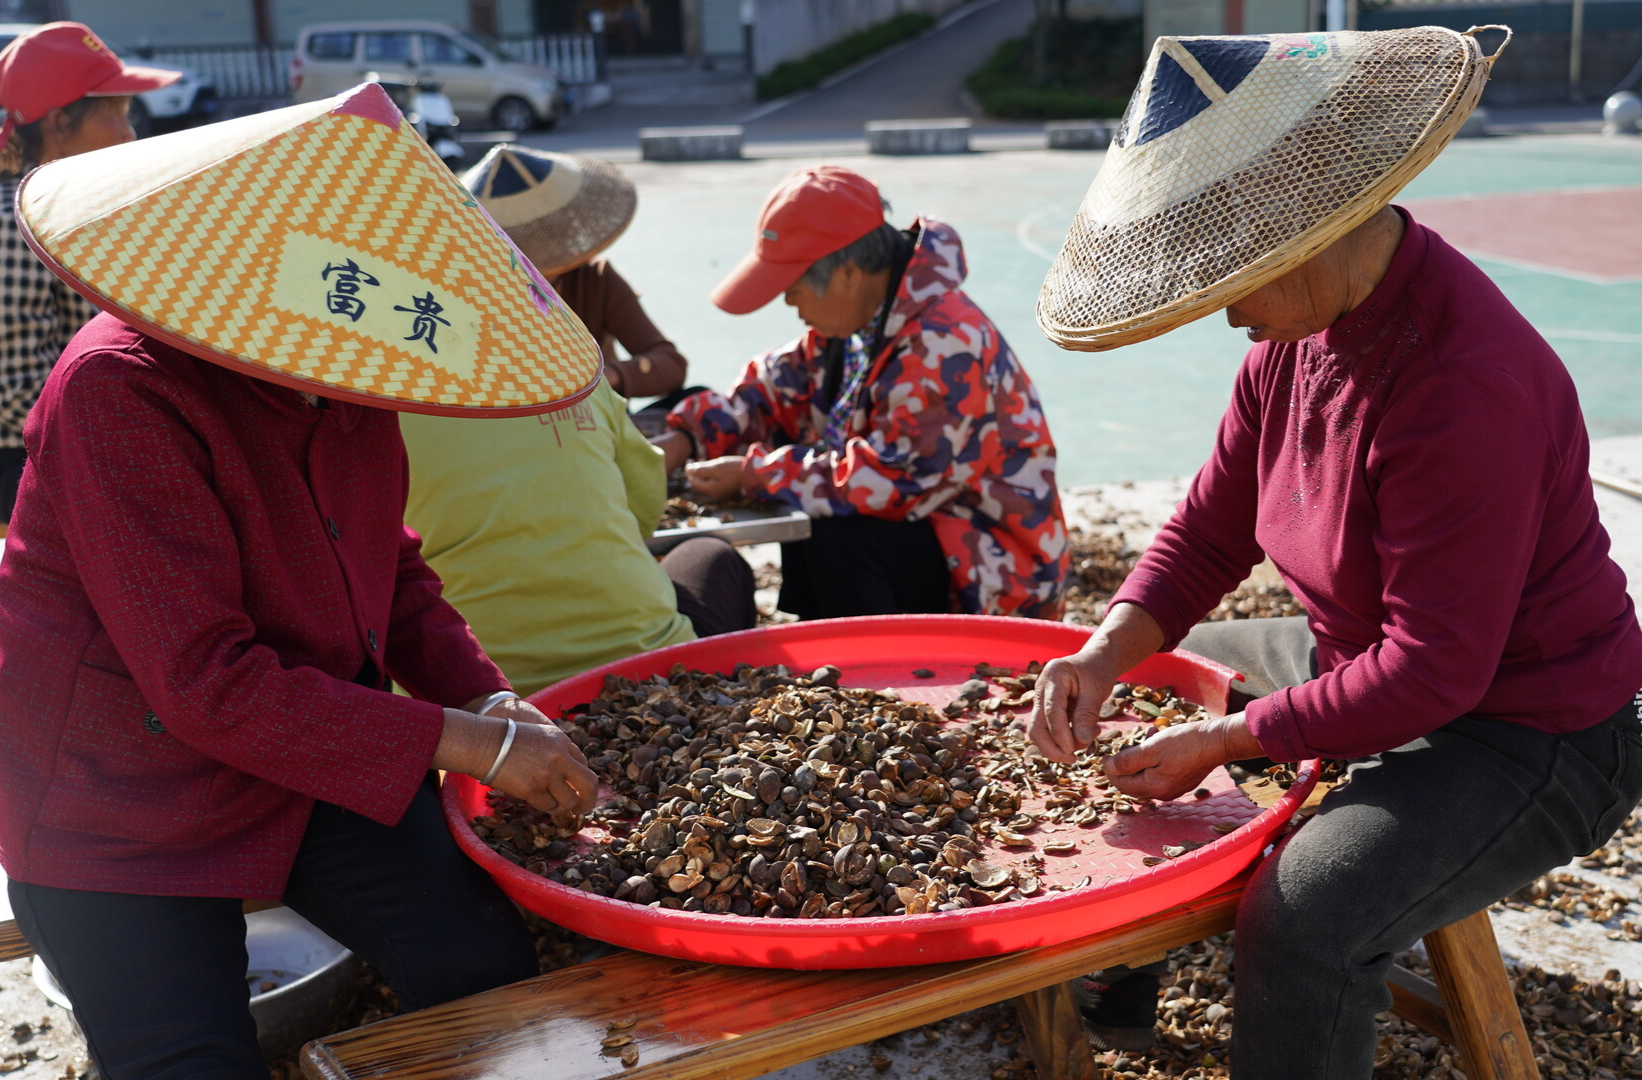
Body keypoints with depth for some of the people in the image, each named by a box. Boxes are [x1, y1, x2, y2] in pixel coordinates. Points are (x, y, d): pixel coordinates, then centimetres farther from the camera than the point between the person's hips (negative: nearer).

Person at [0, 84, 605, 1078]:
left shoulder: (340, 375, -3)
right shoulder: (121, 395, -26)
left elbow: (392, 568, 11)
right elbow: (207, 685, -29)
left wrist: (484, 697, -7)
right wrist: (463, 743, -28)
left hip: (324, 750, 6)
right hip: (122, 800, -5)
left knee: (494, 966, -10)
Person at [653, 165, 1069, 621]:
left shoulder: (946, 346, -26)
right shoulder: (853, 321, 3)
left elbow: (887, 481, -29)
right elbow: (777, 387, 14)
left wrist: (752, 475, -21)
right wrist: (686, 437, -2)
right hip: (924, 527, 9)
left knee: (835, 539, -27)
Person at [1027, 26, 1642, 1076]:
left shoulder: (1468, 388, -33)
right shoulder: (1301, 332, -4)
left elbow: (1431, 671, -30)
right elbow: (1210, 526, 2)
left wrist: (1224, 741, -24)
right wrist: (1106, 656, -13)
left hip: (1527, 739, -9)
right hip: (1353, 656, 10)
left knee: (1303, 918, -33)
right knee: (1127, 698, 17)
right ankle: (1105, 982, 33)